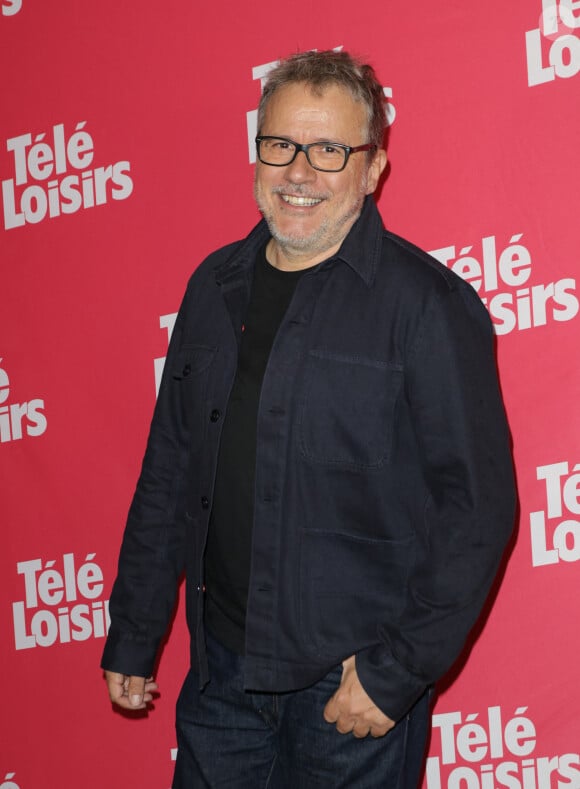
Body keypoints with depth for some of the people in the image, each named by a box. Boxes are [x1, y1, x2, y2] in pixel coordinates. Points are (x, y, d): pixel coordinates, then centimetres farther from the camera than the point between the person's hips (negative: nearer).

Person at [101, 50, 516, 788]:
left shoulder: (428, 303, -10)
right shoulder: (217, 286, 7)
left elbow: (477, 505, -12)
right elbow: (170, 472, 13)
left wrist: (398, 670, -14)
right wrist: (132, 636, 13)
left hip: (354, 684, -5)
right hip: (223, 668, 5)